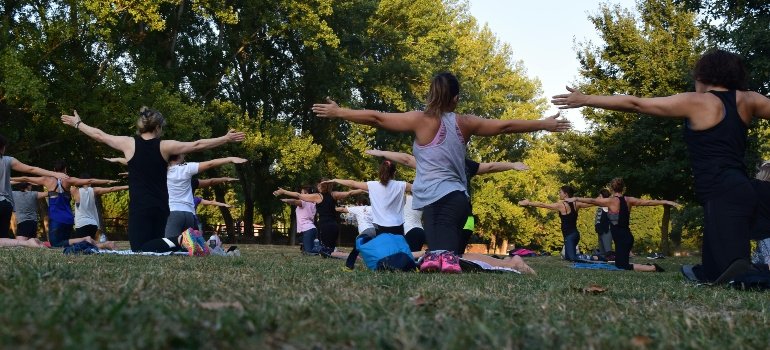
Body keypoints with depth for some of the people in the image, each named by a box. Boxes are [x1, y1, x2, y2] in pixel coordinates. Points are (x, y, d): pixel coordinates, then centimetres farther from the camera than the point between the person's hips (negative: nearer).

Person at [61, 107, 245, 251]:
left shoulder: (129, 143, 1)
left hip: (139, 208, -2)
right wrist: (226, 139, 12)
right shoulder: (165, 146, 1)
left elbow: (99, 135, 14)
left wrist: (77, 123, 30)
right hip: (161, 208, 2)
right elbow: (197, 145, 4)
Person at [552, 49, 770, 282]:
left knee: (734, 265, -20)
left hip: (722, 194, -8)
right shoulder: (747, 100, 13)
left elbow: (635, 104, -1)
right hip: (739, 190, 8)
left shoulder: (695, 102, -2)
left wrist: (585, 100, 4)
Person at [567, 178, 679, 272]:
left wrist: (575, 199, 1)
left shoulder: (611, 201, -11)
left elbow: (592, 201, -8)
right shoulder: (629, 200, 5)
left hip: (621, 238, -7)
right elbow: (648, 202, 8)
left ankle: (652, 268, -16)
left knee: (623, 266, -4)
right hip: (627, 237, 7)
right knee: (619, 264, 24)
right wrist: (666, 202, 16)